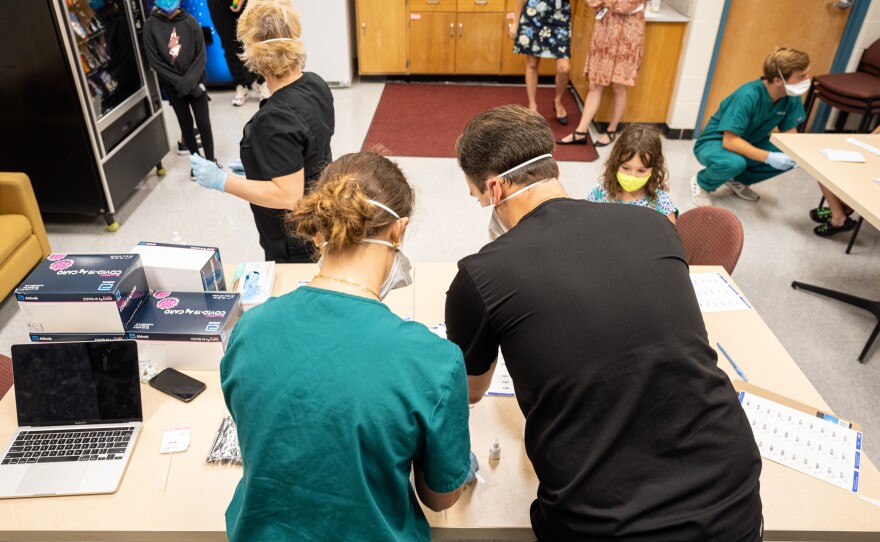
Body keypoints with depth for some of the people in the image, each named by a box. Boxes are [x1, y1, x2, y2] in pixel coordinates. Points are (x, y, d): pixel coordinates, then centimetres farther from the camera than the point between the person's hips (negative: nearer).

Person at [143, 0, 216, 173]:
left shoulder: (190, 22, -3)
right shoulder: (151, 25, -5)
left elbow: (201, 56, -7)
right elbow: (154, 61, -8)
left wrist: (189, 80, -19)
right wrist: (179, 82, -16)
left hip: (195, 82, 0)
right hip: (172, 86, 0)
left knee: (203, 123, 0)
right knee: (186, 124, 9)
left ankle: (210, 161, 15)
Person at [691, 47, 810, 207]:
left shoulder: (792, 97, -11)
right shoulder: (748, 96, -31)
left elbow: (790, 134, -3)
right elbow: (730, 141, -34)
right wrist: (769, 157, -40)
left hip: (748, 143, 7)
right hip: (715, 143, -7)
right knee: (734, 162, -39)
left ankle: (739, 180, 9)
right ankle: (702, 183, -5)